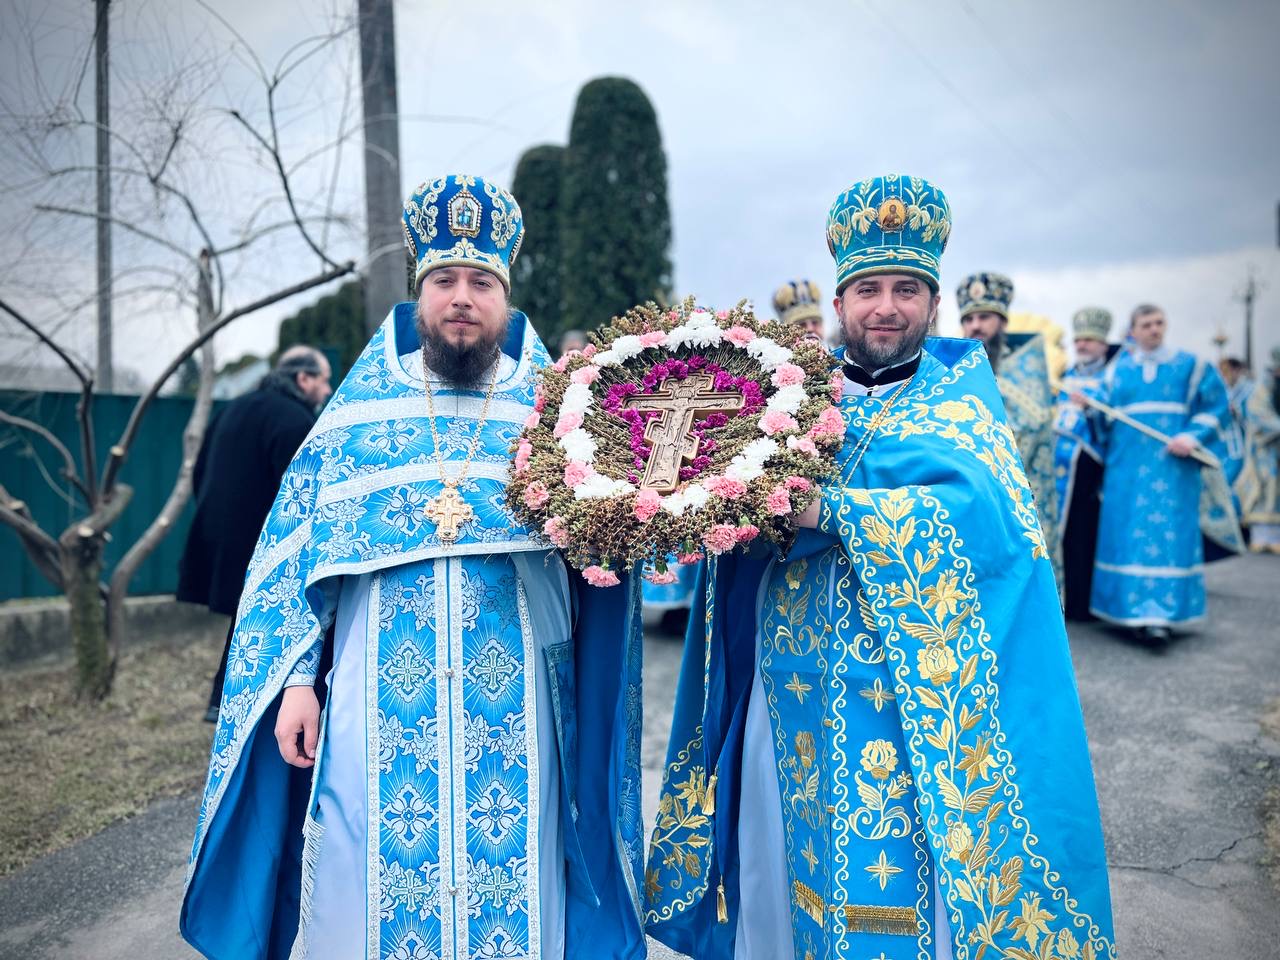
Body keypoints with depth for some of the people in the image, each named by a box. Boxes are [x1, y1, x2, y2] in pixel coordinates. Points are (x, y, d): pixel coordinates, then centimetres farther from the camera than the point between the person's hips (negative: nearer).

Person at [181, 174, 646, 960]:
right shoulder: (357, 411, 8)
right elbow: (294, 556, 7)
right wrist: (296, 680, 0)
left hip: (515, 722, 0)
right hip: (378, 720, 1)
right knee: (372, 892, 9)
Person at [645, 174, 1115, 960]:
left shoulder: (961, 388, 3)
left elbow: (984, 512, -15)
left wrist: (825, 511, -25)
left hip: (918, 698, -2)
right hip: (794, 692, 3)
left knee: (905, 879, 4)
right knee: (796, 866, 11)